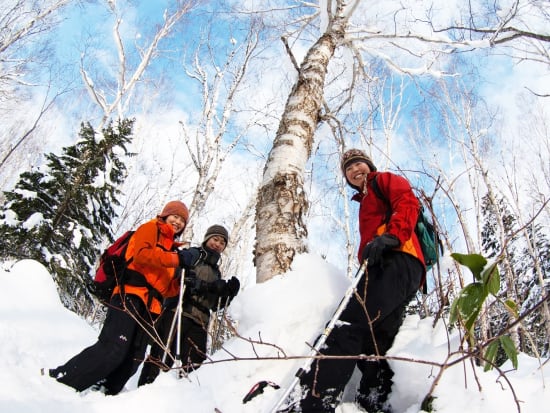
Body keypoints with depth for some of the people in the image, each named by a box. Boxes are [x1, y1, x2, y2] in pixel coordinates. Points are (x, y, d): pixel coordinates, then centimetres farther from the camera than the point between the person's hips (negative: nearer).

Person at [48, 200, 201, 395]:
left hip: (149, 307, 8)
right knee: (113, 349, -18)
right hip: (130, 295, -8)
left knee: (132, 359, 5)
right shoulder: (150, 229, 8)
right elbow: (142, 254, -14)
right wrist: (178, 259, -20)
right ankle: (60, 378, -9)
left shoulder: (172, 248, 27)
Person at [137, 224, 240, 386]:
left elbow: (216, 304, 23)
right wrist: (208, 286, -16)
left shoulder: (216, 271, 29)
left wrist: (229, 291, 3)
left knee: (195, 364, -2)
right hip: (177, 313, -6)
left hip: (199, 321, 6)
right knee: (162, 358, -15)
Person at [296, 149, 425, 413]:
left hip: (397, 261, -10)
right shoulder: (366, 202, 41)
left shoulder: (385, 181, 18)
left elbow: (408, 204, -5)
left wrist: (391, 236, -21)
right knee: (371, 348, 0)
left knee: (349, 326, -26)